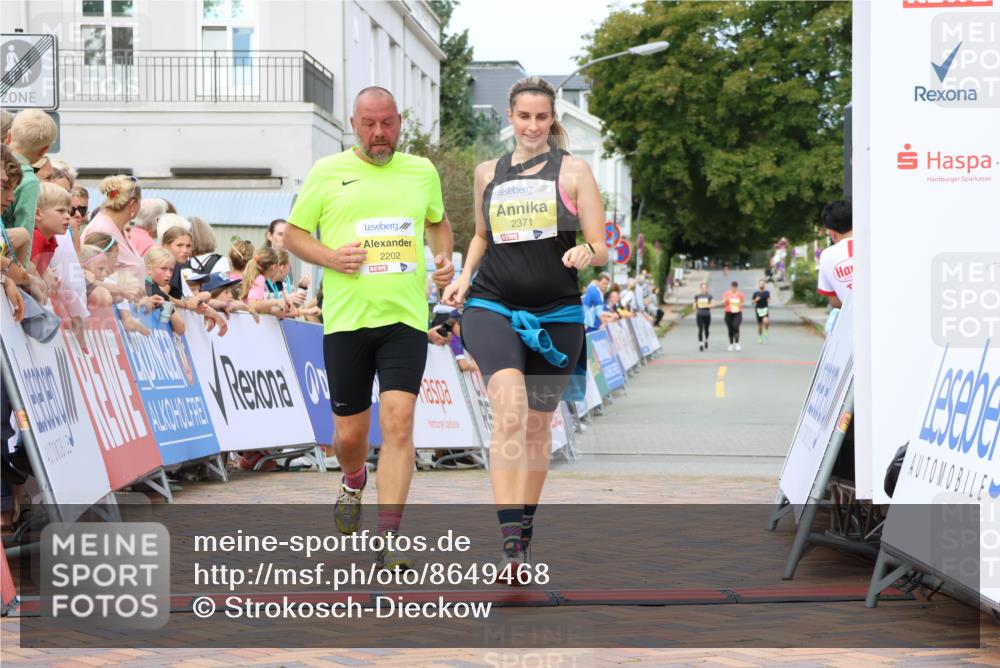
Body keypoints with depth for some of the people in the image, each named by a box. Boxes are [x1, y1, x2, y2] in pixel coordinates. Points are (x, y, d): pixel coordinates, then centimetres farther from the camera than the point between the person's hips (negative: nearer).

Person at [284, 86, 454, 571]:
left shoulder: (422, 171, 10)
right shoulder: (327, 172, 4)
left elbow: (438, 221, 28)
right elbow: (293, 234, 8)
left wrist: (444, 259, 8)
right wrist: (329, 257, -10)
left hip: (405, 317, 0)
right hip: (345, 318, 0)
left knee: (398, 422, -15)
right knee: (349, 433, 6)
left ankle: (388, 540, -12)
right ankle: (353, 484, 43)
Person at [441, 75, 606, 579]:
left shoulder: (573, 170, 3)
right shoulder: (488, 173, 11)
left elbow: (602, 250, 1)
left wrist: (586, 252, -22)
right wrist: (465, 276, 8)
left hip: (556, 315, 0)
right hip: (492, 306, 0)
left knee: (538, 424, 10)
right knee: (510, 406, -23)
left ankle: (524, 529, 30)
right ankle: (509, 539, -28)